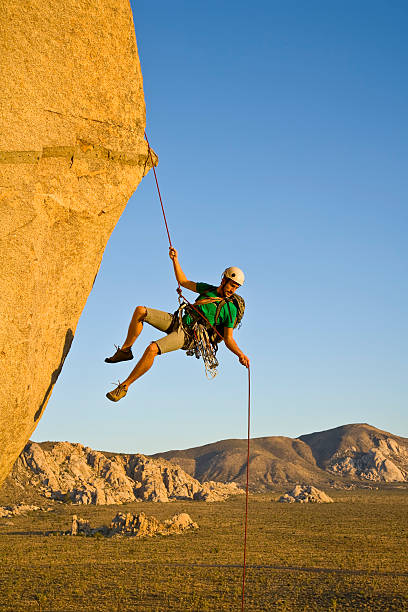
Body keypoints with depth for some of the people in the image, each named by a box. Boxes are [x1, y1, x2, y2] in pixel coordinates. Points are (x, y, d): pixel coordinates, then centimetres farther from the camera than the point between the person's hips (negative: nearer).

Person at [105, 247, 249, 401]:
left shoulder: (230, 309, -2)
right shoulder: (208, 289, 13)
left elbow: (228, 339, -3)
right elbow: (183, 281, 23)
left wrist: (240, 354, -20)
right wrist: (175, 260, 13)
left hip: (186, 335, -6)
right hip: (177, 320, 6)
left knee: (152, 348, -29)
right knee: (140, 311, -11)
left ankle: (124, 386, -19)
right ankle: (125, 350, -1)